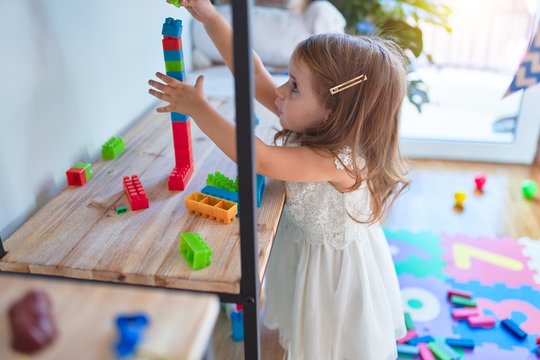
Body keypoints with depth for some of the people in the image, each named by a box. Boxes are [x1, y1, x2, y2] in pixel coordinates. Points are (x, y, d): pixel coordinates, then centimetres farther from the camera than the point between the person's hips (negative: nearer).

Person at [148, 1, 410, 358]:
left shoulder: (340, 160, -36)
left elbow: (260, 158, -41)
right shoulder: (315, 126, -15)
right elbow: (255, 76, -14)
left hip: (335, 264, -7)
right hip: (303, 246, 7)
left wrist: (197, 107, -34)